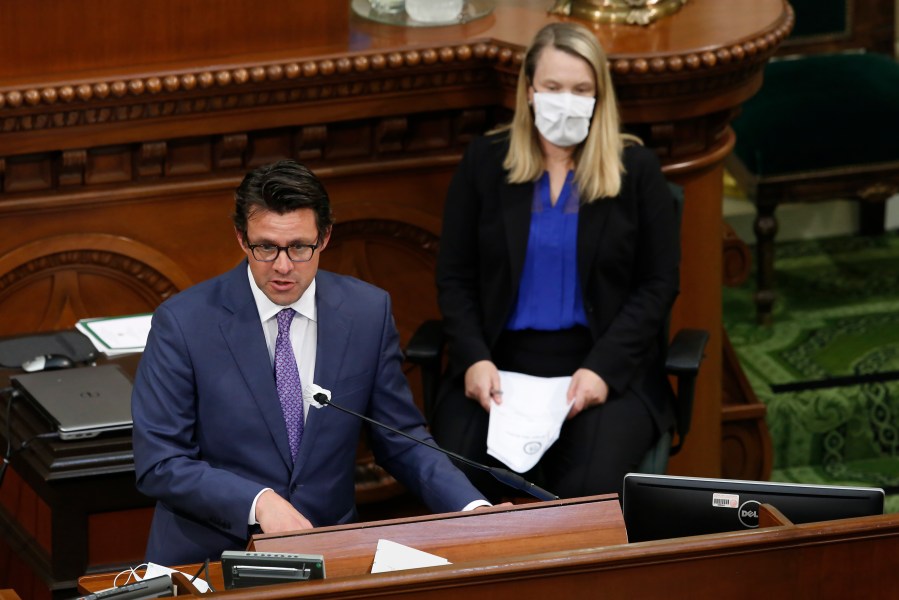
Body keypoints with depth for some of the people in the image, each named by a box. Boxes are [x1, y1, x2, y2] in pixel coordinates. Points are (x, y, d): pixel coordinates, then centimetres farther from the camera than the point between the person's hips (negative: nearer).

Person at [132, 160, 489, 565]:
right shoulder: (183, 323, -8)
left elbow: (402, 440, 10)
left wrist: (472, 509, -6)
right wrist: (258, 502, -22)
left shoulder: (368, 313, 2)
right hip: (208, 559, -2)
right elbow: (158, 463, -9)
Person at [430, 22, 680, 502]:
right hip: (500, 361, 1)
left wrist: (603, 369, -12)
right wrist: (474, 359, -10)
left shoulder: (635, 169, 4)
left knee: (589, 490, -30)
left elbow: (658, 284, 2)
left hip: (604, 367, -1)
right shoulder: (484, 162, 8)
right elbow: (454, 278, 8)